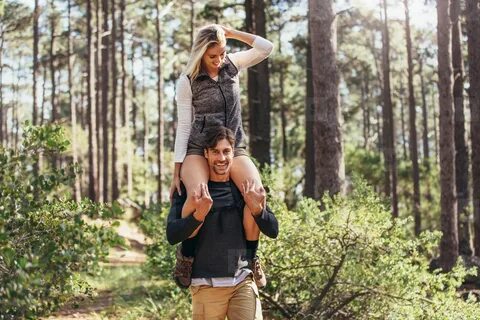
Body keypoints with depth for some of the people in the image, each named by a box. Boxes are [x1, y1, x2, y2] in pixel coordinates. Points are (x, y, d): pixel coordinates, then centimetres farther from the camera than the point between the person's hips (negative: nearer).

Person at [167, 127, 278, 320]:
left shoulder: (245, 188, 8)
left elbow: (273, 231, 4)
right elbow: (172, 235, -7)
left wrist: (256, 209, -15)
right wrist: (200, 213, -24)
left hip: (243, 281, 2)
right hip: (206, 284, -1)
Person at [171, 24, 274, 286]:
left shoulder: (232, 65, 9)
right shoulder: (188, 81, -1)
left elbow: (266, 47, 3)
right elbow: (183, 127, -2)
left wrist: (231, 33, -1)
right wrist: (177, 171, -6)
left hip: (234, 148, 3)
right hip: (199, 149, -3)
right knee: (198, 195, -36)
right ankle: (185, 257, -13)